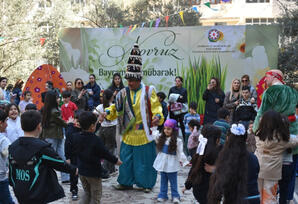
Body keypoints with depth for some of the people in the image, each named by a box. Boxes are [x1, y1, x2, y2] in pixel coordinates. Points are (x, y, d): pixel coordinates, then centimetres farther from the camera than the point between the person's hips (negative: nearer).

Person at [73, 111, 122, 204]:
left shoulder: (77, 138, -2)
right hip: (94, 172, -6)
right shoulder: (96, 140, -21)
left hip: (81, 171, 6)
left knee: (87, 193, 21)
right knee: (96, 196, 7)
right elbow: (105, 153, -15)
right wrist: (115, 160, 1)